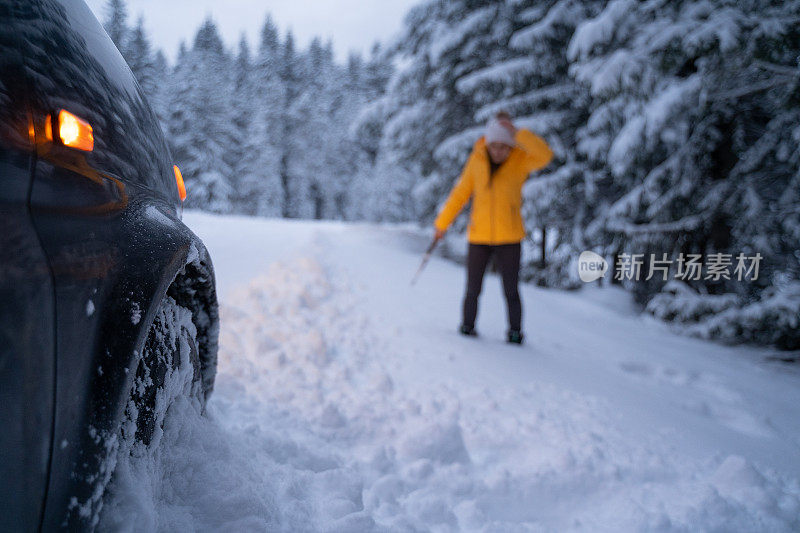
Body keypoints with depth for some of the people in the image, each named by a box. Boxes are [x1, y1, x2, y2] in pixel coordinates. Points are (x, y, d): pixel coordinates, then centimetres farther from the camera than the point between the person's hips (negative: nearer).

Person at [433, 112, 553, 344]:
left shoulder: (520, 160, -5)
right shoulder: (477, 159, -1)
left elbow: (545, 155, -25)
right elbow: (461, 192, 8)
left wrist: (516, 133, -27)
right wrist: (442, 222, 12)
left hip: (509, 238, -1)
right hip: (478, 237, 2)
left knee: (511, 291, 1)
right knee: (473, 290, 8)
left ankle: (515, 331, 19)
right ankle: (467, 326, 28)